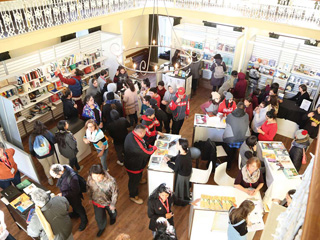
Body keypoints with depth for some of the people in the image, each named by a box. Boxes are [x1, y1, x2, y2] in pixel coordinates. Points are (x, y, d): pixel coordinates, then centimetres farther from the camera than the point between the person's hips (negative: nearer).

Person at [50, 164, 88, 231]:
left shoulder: (72, 178, -46)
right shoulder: (62, 169, -23)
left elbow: (75, 191, -29)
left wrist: (63, 194, -28)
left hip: (74, 196, -6)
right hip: (67, 195, 7)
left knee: (78, 208, 21)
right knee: (73, 205, 35)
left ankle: (84, 220, 50)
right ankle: (75, 214, 66)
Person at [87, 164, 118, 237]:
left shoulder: (111, 181, -41)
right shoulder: (90, 179, -30)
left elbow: (115, 193, -23)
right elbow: (89, 189, -7)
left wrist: (113, 204, -11)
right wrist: (90, 198, 9)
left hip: (108, 202, -2)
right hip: (97, 202, 2)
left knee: (111, 211, 31)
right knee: (99, 217, 24)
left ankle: (113, 217, 69)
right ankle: (102, 228, 58)